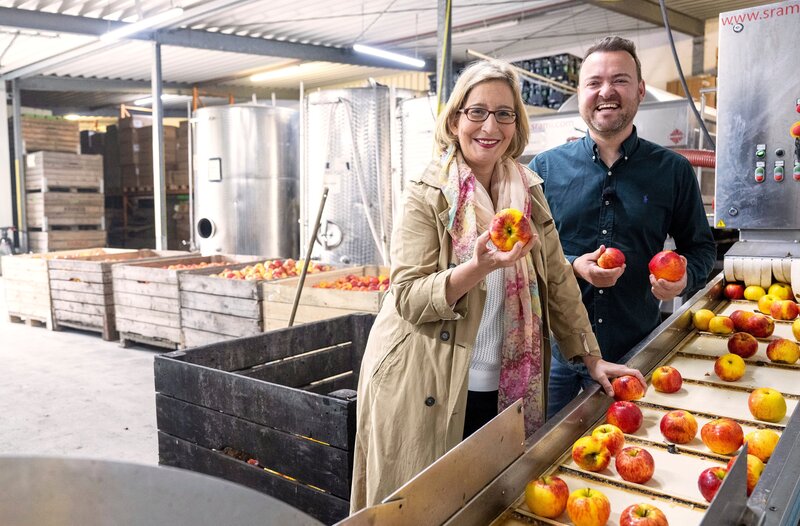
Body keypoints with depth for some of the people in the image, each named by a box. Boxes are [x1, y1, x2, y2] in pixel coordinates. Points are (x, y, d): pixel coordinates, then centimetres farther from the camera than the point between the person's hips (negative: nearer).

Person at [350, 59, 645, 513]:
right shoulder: (428, 195, -9)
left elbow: (558, 278, 8)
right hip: (427, 392, -4)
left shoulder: (529, 191, 4)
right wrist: (477, 267, -30)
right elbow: (409, 299, -15)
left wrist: (592, 357, 6)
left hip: (502, 390, 4)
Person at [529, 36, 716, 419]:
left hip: (635, 351, 0)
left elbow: (700, 246, 10)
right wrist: (573, 267, -17)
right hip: (554, 348, 0)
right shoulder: (545, 168, 0)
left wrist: (684, 277, -12)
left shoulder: (674, 171, 1)